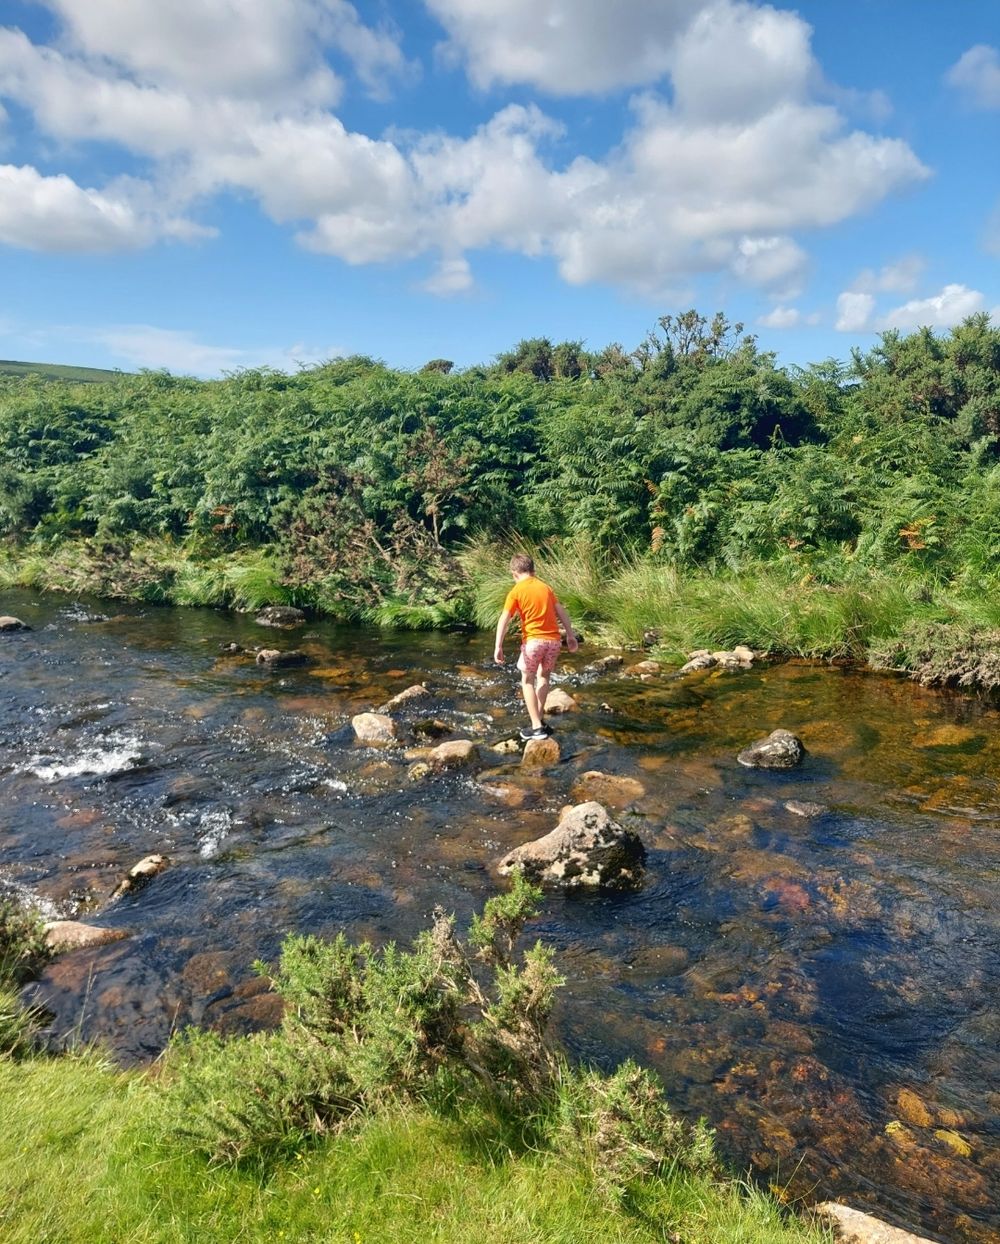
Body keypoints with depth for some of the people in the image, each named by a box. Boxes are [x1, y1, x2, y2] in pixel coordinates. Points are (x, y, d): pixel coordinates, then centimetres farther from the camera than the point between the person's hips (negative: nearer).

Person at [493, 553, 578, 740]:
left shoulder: (516, 591, 0)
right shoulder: (545, 587, 14)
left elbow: (504, 619, -10)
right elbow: (561, 613, 14)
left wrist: (498, 646, -14)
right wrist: (571, 635, 20)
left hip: (533, 640, -4)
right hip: (554, 640, 4)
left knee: (527, 681, 11)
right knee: (543, 676, 26)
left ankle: (537, 727, 4)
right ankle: (540, 718, 24)